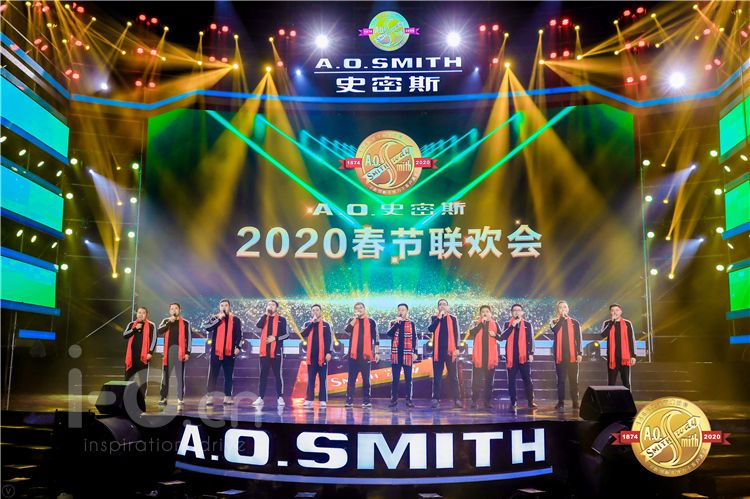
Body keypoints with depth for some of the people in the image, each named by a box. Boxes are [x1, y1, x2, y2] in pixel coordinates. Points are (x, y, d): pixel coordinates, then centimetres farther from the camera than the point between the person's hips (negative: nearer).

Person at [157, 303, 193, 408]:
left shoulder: (185, 323, 5)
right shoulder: (166, 321, 12)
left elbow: (189, 338, 2)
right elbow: (159, 331, -6)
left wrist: (187, 352, -6)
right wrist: (169, 322, -14)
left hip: (180, 351, -2)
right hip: (168, 351, 2)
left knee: (180, 376, -1)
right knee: (165, 375, 6)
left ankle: (180, 399, 1)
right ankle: (164, 397, 14)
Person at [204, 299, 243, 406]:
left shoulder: (235, 319, 7)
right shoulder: (215, 318, 8)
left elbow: (239, 335, 5)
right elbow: (208, 328, -10)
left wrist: (238, 347, -7)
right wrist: (219, 319, -15)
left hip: (229, 351, 1)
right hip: (216, 351, -1)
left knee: (228, 375, 5)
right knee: (212, 374, -2)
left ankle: (227, 397, 10)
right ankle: (209, 396, -2)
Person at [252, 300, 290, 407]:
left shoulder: (282, 319, 6)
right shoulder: (264, 318, 13)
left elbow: (286, 334, 0)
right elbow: (258, 325, -10)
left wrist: (275, 338, -13)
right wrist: (266, 313, -8)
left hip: (277, 351, -2)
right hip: (264, 351, 3)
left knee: (278, 375, -1)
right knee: (263, 375, 3)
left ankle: (280, 398, 2)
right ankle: (260, 398, 5)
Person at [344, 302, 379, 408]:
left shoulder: (371, 321, 6)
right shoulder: (352, 320, 9)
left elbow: (375, 338, 6)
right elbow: (347, 329, -13)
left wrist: (377, 352, 1)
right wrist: (356, 317, -12)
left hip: (366, 354, -1)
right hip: (353, 353, 1)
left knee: (366, 378, 2)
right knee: (351, 378, 2)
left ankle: (366, 400, 5)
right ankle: (349, 400, 3)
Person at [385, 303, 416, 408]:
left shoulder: (411, 323, 6)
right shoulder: (393, 323, 9)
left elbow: (414, 339, 5)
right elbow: (389, 334, -9)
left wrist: (414, 352, -2)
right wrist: (396, 323, -16)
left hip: (407, 354, -1)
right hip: (396, 354, 1)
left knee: (408, 378, 2)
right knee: (395, 378, 3)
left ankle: (409, 399, 6)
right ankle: (394, 399, 9)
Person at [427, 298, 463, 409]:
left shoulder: (453, 318, 10)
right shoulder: (434, 318, 11)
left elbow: (457, 334, 5)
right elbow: (430, 329, -8)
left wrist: (457, 348, -5)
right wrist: (439, 317, -13)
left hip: (450, 350, 0)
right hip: (438, 350, 1)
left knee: (453, 375, 0)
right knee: (437, 376, 1)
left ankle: (457, 399, 1)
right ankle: (436, 399, 3)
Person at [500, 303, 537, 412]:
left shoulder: (527, 324, 8)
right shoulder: (507, 324, 8)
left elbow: (531, 340, 6)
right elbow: (502, 337, -7)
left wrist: (531, 353, -4)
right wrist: (512, 326, -13)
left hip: (524, 356, 0)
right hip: (511, 356, 1)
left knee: (527, 379, 2)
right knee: (511, 380, 2)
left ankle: (531, 401, 7)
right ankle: (513, 403, 7)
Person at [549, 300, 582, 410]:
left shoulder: (575, 323, 8)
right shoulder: (554, 322, 8)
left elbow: (579, 339, 5)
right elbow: (554, 330, -17)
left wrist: (580, 353, -4)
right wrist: (562, 318, -11)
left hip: (572, 355, 0)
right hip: (560, 355, 0)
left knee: (573, 380, 3)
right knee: (561, 380, 2)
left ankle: (575, 402, 8)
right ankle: (561, 402, 5)